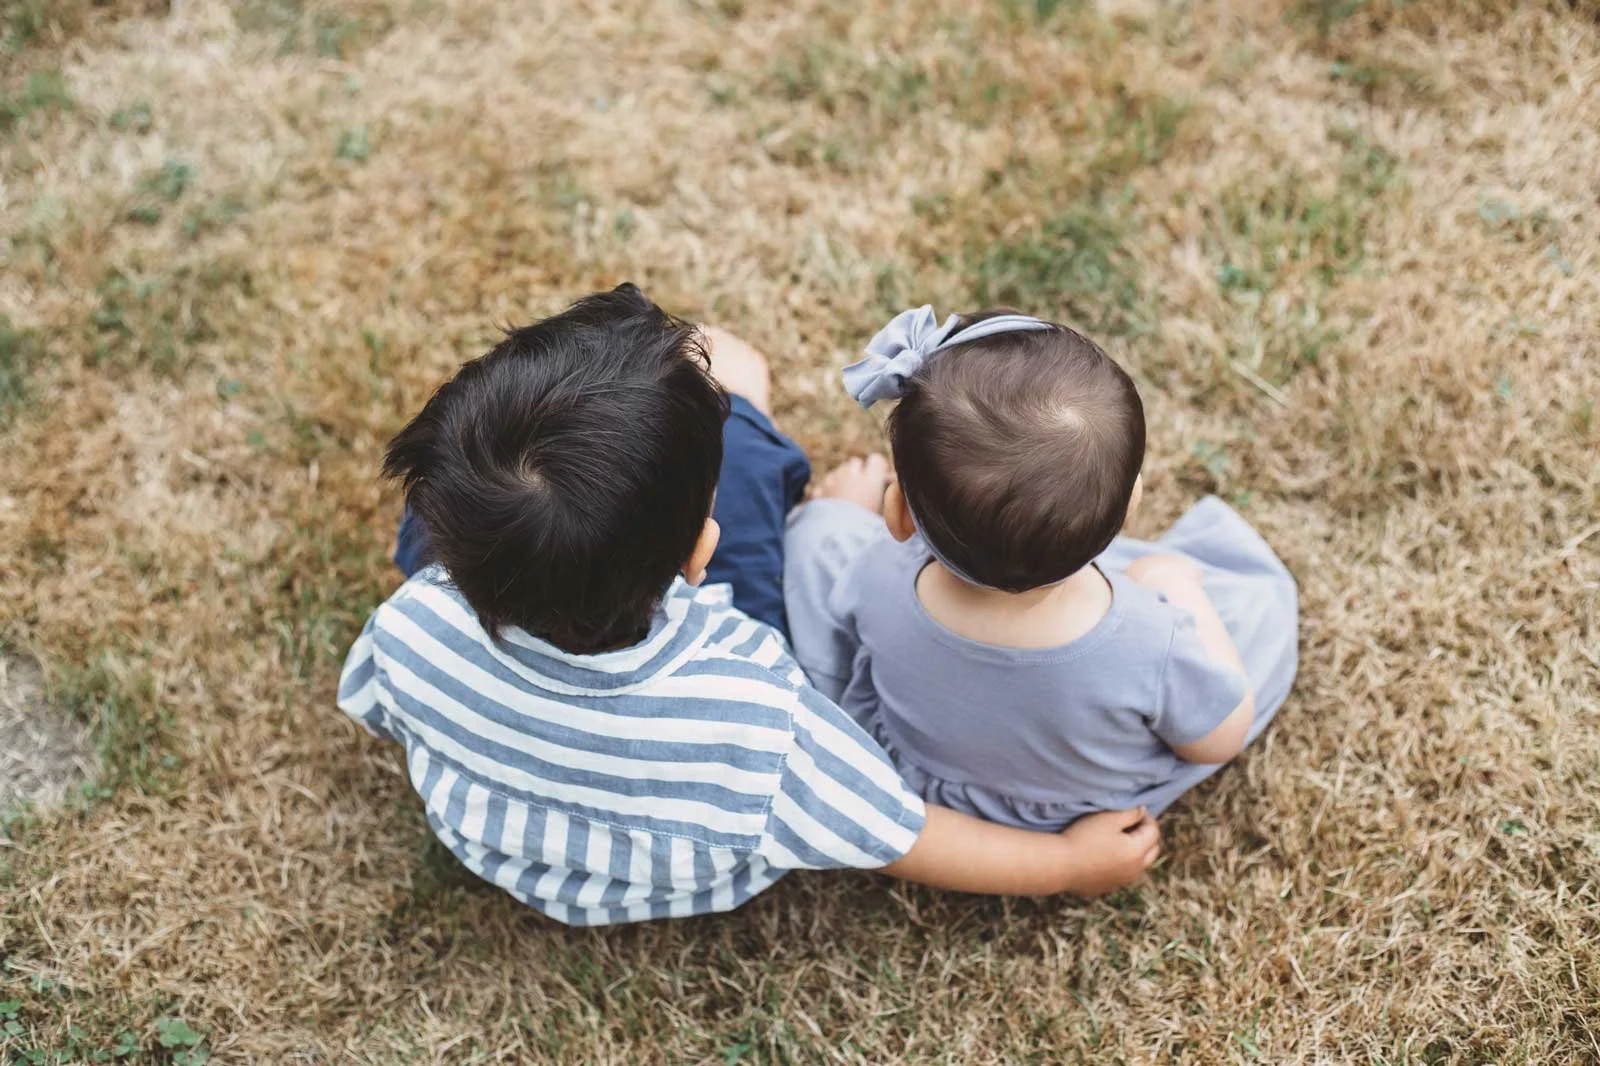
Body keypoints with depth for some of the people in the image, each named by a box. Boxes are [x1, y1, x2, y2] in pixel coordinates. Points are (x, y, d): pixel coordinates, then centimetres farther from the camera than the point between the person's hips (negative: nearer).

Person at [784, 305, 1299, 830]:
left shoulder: (883, 581, -39)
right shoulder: (1153, 648, -45)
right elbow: (1220, 739, -21)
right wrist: (1183, 590, -8)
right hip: (1096, 803, -1)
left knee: (824, 531, 15)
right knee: (1264, 596, 13)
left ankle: (851, 510, 50)